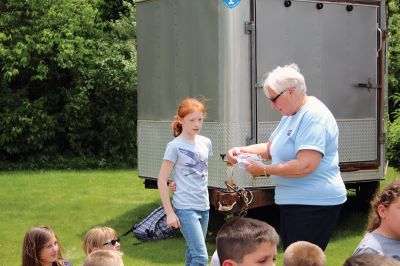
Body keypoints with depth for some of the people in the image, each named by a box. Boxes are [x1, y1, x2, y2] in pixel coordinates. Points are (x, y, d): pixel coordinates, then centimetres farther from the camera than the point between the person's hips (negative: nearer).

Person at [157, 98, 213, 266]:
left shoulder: (205, 143, 6)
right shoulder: (175, 146, -10)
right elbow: (162, 181, -9)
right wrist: (169, 213, -12)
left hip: (204, 207, 6)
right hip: (185, 208, -6)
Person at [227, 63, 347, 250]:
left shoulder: (314, 116, -18)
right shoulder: (290, 116, 15)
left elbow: (305, 165, -27)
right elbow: (271, 147, 19)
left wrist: (264, 170, -18)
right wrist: (242, 150, 2)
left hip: (314, 205, -10)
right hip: (293, 202, 10)